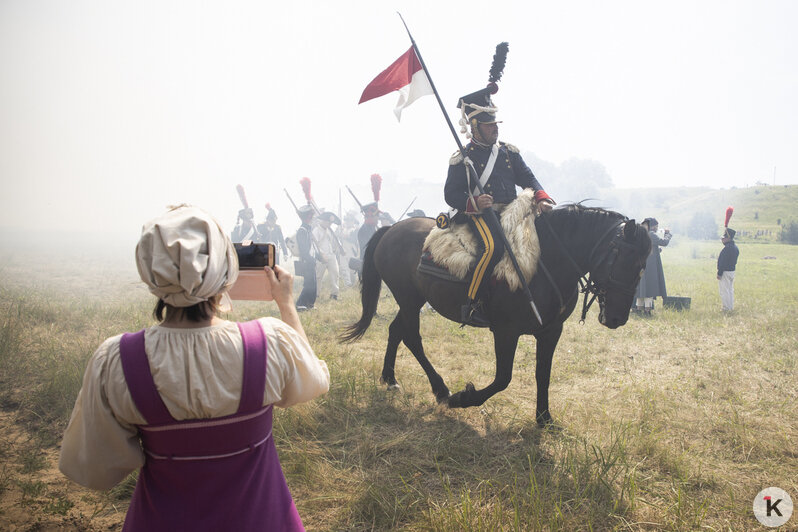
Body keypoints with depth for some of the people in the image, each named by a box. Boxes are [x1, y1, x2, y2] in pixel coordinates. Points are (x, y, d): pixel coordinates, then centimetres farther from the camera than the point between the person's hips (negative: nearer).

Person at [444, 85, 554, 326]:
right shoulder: (462, 159, 2)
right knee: (492, 247, -33)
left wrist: (542, 198, -8)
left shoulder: (509, 151, 17)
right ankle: (472, 305, -26)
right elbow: (451, 194, -1)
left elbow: (527, 178, 14)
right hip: (480, 214, -6)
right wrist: (474, 202, -22)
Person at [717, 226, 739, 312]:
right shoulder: (735, 247, 11)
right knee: (730, 289, 16)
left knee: (724, 290, -4)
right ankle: (731, 307, 23)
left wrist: (719, 273, -19)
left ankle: (726, 308, -1)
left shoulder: (727, 248, -20)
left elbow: (723, 262, -22)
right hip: (732, 271, 10)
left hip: (725, 272, -10)